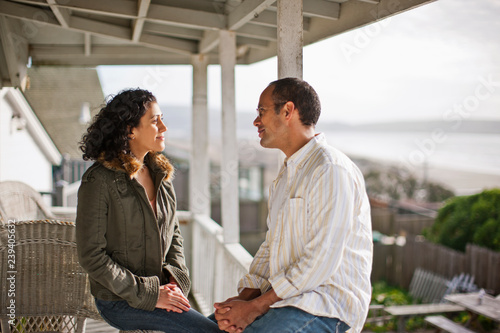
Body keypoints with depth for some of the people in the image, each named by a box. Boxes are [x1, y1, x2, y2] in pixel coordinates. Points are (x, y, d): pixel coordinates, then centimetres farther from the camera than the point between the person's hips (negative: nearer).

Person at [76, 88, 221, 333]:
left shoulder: (160, 174, 8)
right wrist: (149, 294, -16)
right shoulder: (99, 180, -13)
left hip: (160, 291, 6)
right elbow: (91, 256, -14)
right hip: (120, 301, -6)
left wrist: (176, 280, -2)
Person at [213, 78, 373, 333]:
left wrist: (256, 307, -17)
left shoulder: (331, 171, -16)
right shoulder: (286, 174, 16)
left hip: (328, 308, -8)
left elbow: (320, 261, -21)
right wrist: (244, 297, -2)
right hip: (285, 295, 9)